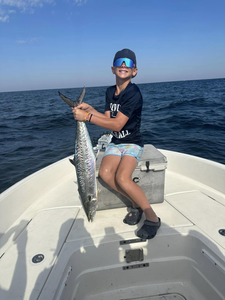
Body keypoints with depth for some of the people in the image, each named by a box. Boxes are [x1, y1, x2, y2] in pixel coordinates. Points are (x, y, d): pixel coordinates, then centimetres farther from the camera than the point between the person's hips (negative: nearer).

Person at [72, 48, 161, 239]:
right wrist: (89, 109, -2)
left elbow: (117, 124, -23)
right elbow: (108, 118, 9)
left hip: (133, 144, -6)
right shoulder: (110, 92, 9)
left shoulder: (133, 93, -16)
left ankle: (152, 218, -11)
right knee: (105, 173, -21)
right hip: (115, 143, 6)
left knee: (122, 178, -29)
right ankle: (136, 204, -1)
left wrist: (87, 116, -20)